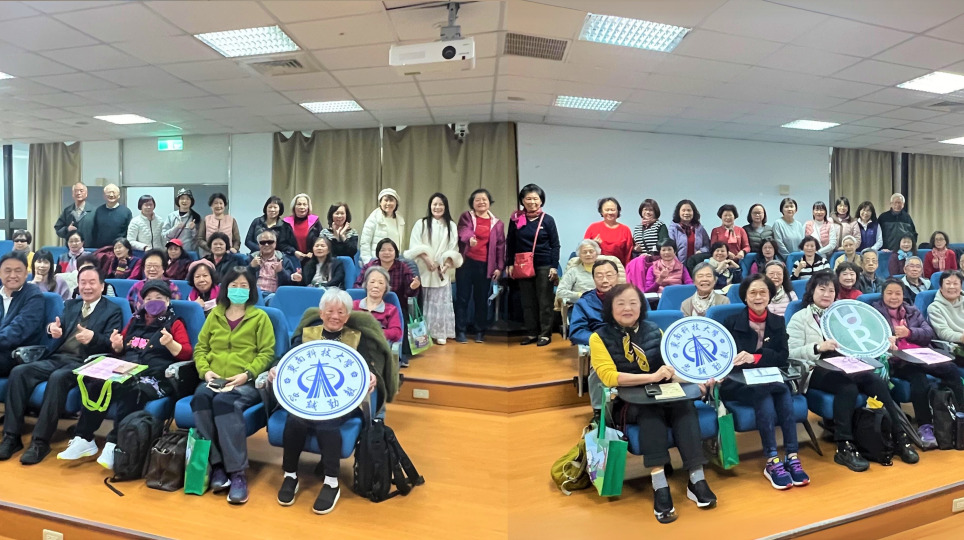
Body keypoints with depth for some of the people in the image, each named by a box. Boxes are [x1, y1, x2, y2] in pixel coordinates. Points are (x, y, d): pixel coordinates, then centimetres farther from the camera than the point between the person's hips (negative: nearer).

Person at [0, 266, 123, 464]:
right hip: (57, 357, 6)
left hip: (82, 363, -6)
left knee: (58, 378, -34)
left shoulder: (113, 310, 5)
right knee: (18, 372, -18)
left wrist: (93, 337, -27)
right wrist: (52, 328, -15)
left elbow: (111, 344, -6)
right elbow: (58, 328, 10)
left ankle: (41, 441, -26)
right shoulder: (70, 305, 24)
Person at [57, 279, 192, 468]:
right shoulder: (135, 320, 23)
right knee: (96, 385, -24)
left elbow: (186, 354, -4)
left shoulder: (174, 323, 8)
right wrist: (117, 346, 7)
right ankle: (84, 440, -14)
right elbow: (120, 352, 30)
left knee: (132, 391, -36)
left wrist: (170, 343, -23)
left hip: (155, 377, -5)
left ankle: (114, 444, -28)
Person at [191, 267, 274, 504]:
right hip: (214, 380, 3)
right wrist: (205, 370, -4)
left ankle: (237, 472, -29)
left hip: (246, 382, -3)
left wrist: (247, 374, -14)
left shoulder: (260, 317, 7)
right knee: (200, 398, -31)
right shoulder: (214, 315, 18)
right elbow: (200, 348, 16)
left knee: (225, 402, -35)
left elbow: (267, 353, 1)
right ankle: (216, 465, -22)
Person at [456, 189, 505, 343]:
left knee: (481, 299, 7)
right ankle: (460, 331, 12)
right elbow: (464, 231, -18)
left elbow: (500, 246, 9)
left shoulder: (497, 223, 9)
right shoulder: (466, 217, 4)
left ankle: (480, 331, 19)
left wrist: (499, 267, 3)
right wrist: (470, 238, -41)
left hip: (485, 265, 1)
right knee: (462, 297, 3)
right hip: (466, 263, -1)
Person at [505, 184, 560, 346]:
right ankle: (531, 333, 18)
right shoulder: (515, 218, 3)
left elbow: (555, 245, 0)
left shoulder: (547, 220, -1)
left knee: (544, 301, 3)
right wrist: (509, 264, 2)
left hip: (544, 266, -2)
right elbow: (510, 243, 8)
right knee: (528, 301, 8)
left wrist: (554, 267, -7)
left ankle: (545, 334, 12)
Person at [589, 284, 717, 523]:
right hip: (626, 403, -3)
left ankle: (696, 479, -21)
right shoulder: (600, 338, -5)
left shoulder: (654, 331, 9)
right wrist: (652, 377, -25)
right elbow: (609, 377, -17)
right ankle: (659, 486, -32)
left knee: (684, 405, -26)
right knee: (651, 409, -33)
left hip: (662, 395, 4)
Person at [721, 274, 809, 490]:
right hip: (739, 384, -3)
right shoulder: (731, 322, 1)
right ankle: (772, 461, -31)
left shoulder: (777, 322, 10)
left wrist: (755, 357, -20)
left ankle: (792, 457, -28)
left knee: (784, 392, -30)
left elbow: (783, 358, -2)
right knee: (764, 395, -32)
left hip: (770, 382, 3)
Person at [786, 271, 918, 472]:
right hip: (817, 371, -5)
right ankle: (844, 448, -27)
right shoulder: (800, 318, 2)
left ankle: (899, 437, -15)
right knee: (848, 387, -33)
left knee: (878, 382, -24)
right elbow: (791, 354, -9)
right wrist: (817, 347, -24)